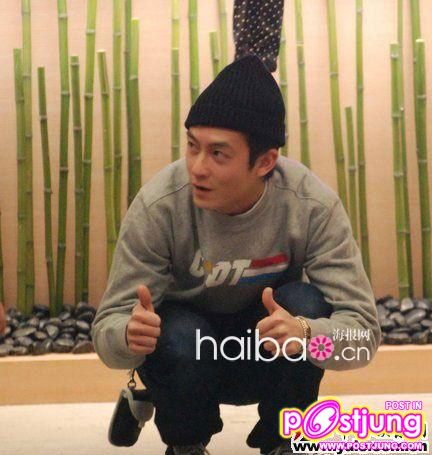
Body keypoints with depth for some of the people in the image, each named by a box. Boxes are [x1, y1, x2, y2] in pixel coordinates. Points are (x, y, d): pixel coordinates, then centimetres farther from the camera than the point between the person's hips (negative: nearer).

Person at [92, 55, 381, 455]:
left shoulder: (313, 207, -25)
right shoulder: (158, 206, -27)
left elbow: (363, 330, -27)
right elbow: (108, 328, -23)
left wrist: (306, 334, -49)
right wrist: (129, 334, -48)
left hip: (270, 362, 1)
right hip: (189, 360, 0)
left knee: (305, 303, -29)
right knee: (180, 335, -33)